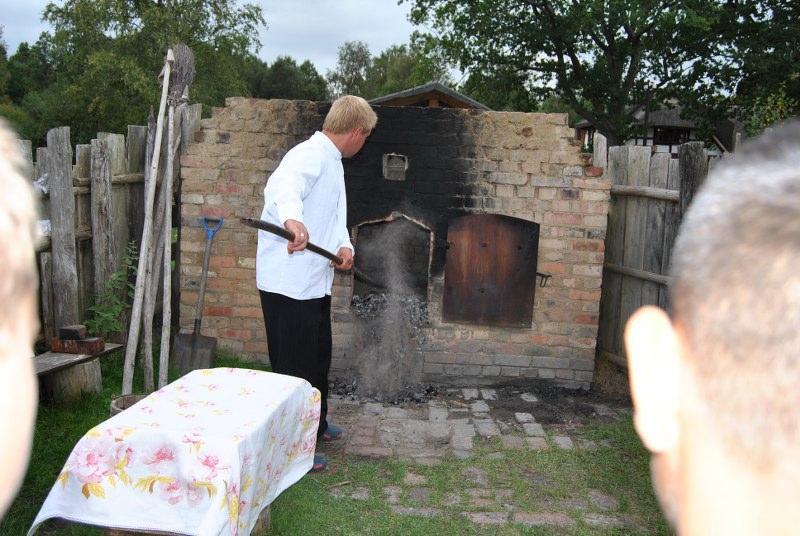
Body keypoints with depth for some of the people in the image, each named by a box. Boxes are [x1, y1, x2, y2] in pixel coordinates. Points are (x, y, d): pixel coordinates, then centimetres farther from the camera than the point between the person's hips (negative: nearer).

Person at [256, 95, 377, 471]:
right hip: (289, 283, -10)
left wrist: (344, 246, -3)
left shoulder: (332, 162, 16)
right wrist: (292, 219, -61)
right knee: (294, 366, 1)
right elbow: (283, 185, -40)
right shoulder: (311, 154, -17)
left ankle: (314, 424, 41)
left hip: (315, 282, 10)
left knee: (318, 357, 23)